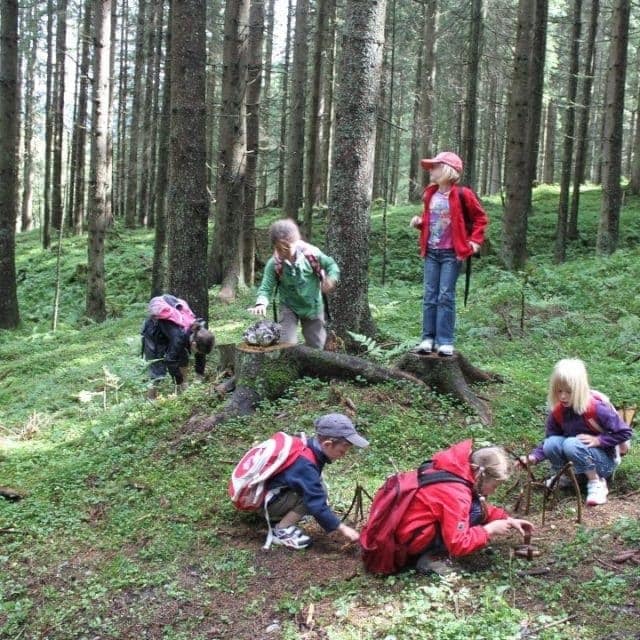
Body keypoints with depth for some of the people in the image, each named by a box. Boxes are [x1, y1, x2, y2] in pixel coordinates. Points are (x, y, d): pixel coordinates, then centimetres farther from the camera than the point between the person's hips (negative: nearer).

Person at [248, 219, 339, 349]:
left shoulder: (311, 253, -20)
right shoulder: (274, 264, -21)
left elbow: (331, 265, -4)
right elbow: (266, 288, -20)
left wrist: (331, 280, -23)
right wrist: (261, 304, -39)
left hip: (313, 306, 1)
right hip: (289, 307, -1)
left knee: (316, 348, 12)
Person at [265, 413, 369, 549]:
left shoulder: (309, 448, -4)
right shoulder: (305, 464, -31)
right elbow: (317, 504, -31)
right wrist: (342, 528, -27)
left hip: (280, 492, 10)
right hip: (265, 500, -10)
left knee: (318, 490, 1)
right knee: (314, 496, -22)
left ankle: (277, 518, 7)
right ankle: (281, 531, -12)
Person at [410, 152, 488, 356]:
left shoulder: (462, 195, -9)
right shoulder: (430, 194, 9)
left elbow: (480, 218, 0)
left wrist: (475, 240, -7)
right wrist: (419, 222, 2)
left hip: (452, 253, -5)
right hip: (431, 252, 5)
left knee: (446, 296, -6)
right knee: (430, 296, 4)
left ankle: (445, 341, -3)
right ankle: (428, 338, 8)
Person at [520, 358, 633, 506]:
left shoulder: (597, 408, -23)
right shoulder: (557, 412, -8)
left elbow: (625, 433, -16)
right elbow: (547, 441, -4)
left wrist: (598, 440, -25)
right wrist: (534, 457, -22)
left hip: (605, 460, -4)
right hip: (583, 461, 5)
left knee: (571, 444, -33)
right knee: (552, 444, -24)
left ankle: (597, 483, -15)